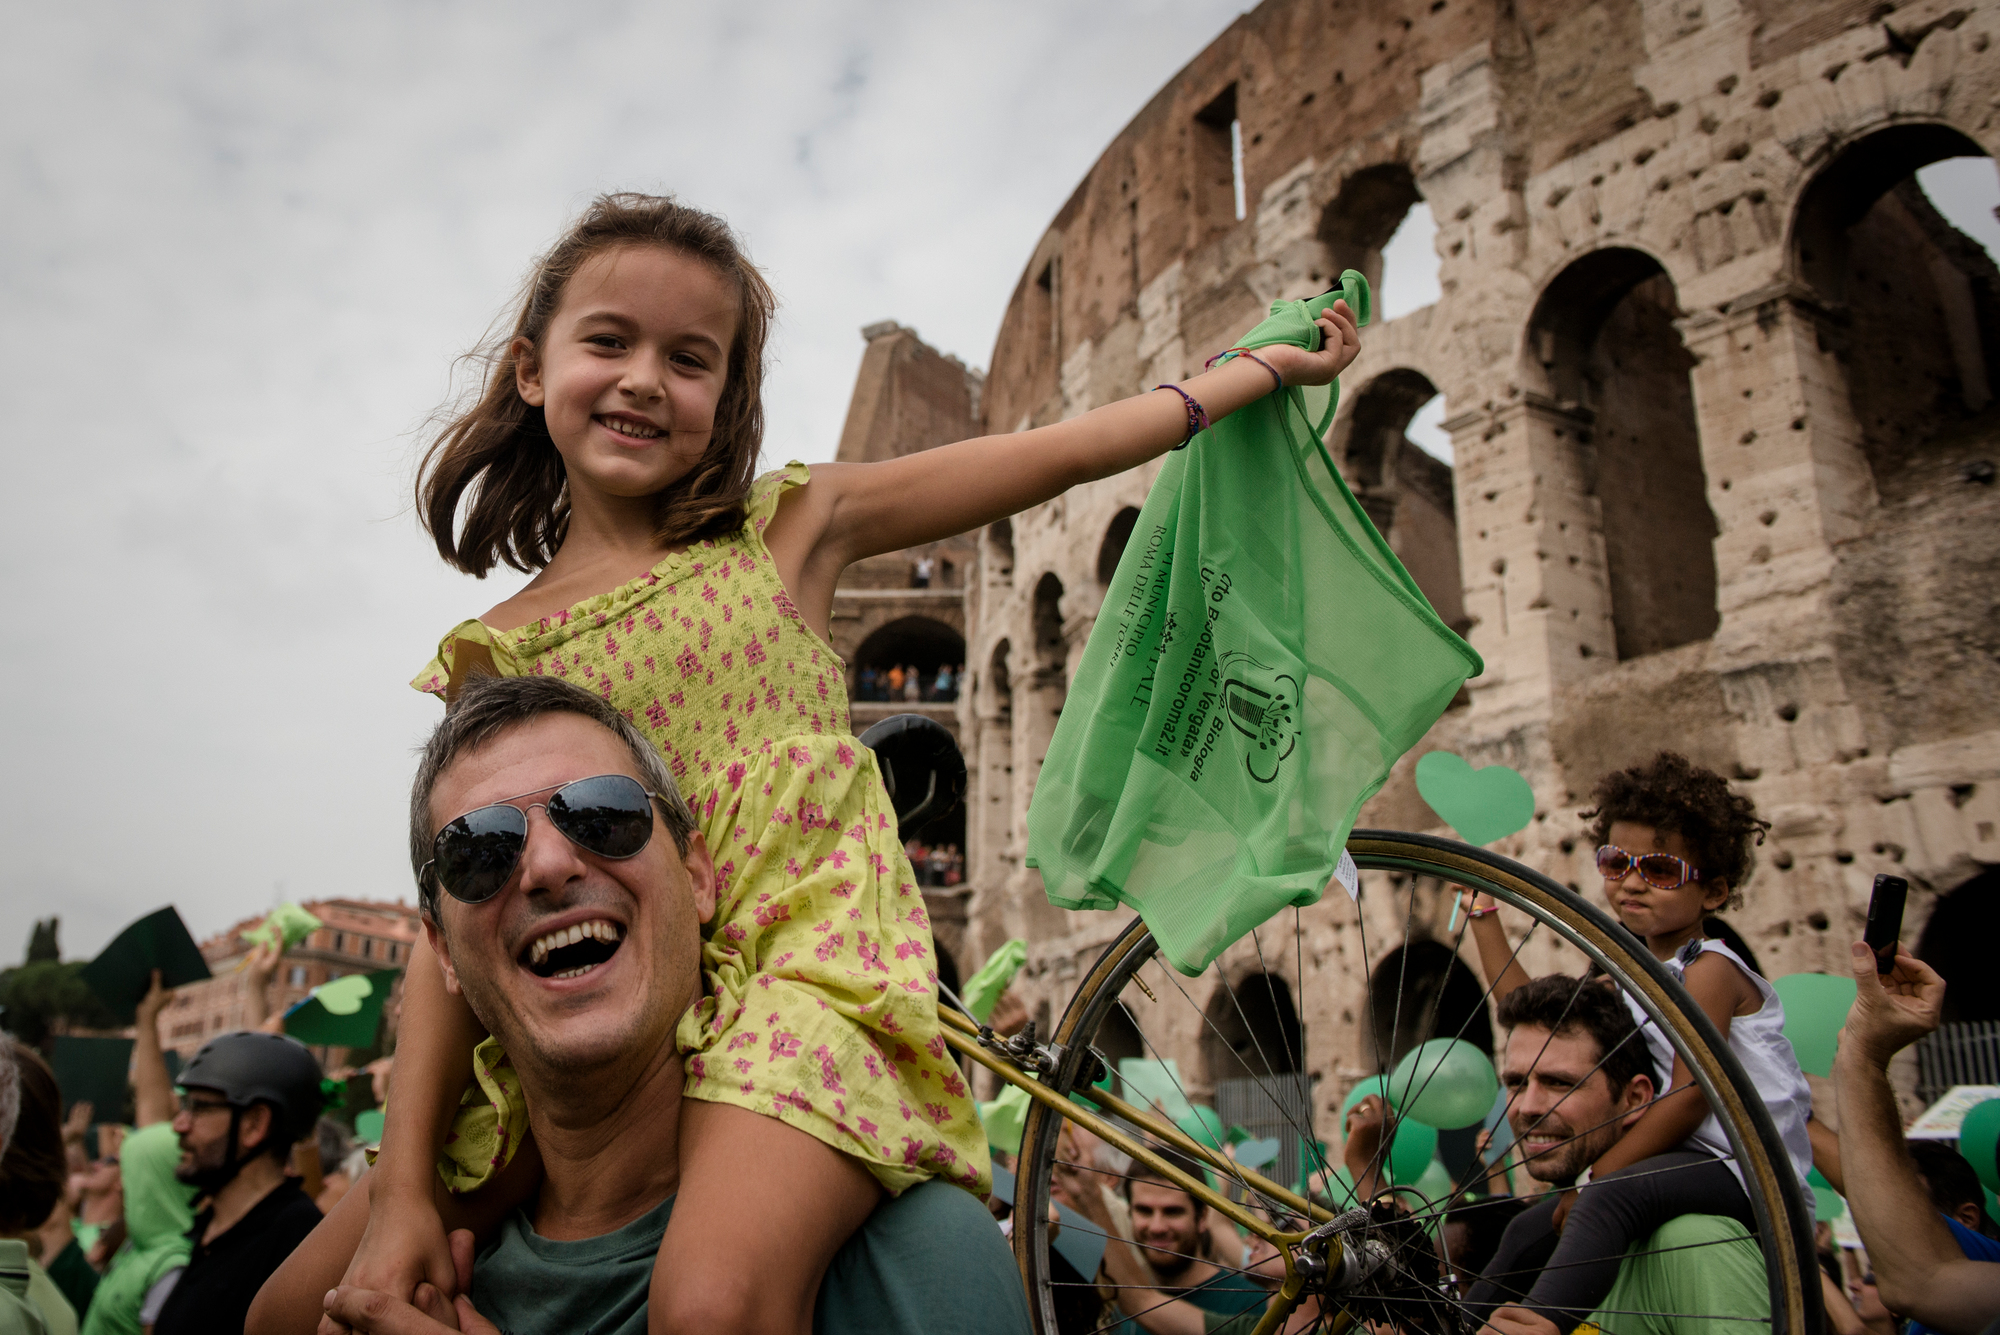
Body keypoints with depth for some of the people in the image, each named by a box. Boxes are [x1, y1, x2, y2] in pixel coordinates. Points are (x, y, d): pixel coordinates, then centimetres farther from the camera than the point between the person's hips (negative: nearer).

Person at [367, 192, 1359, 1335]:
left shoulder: (786, 530, 5)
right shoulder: (493, 654, 7)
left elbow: (1051, 457, 8)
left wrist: (1267, 364, 14)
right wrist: (405, 1187, -7)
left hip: (808, 969, -3)